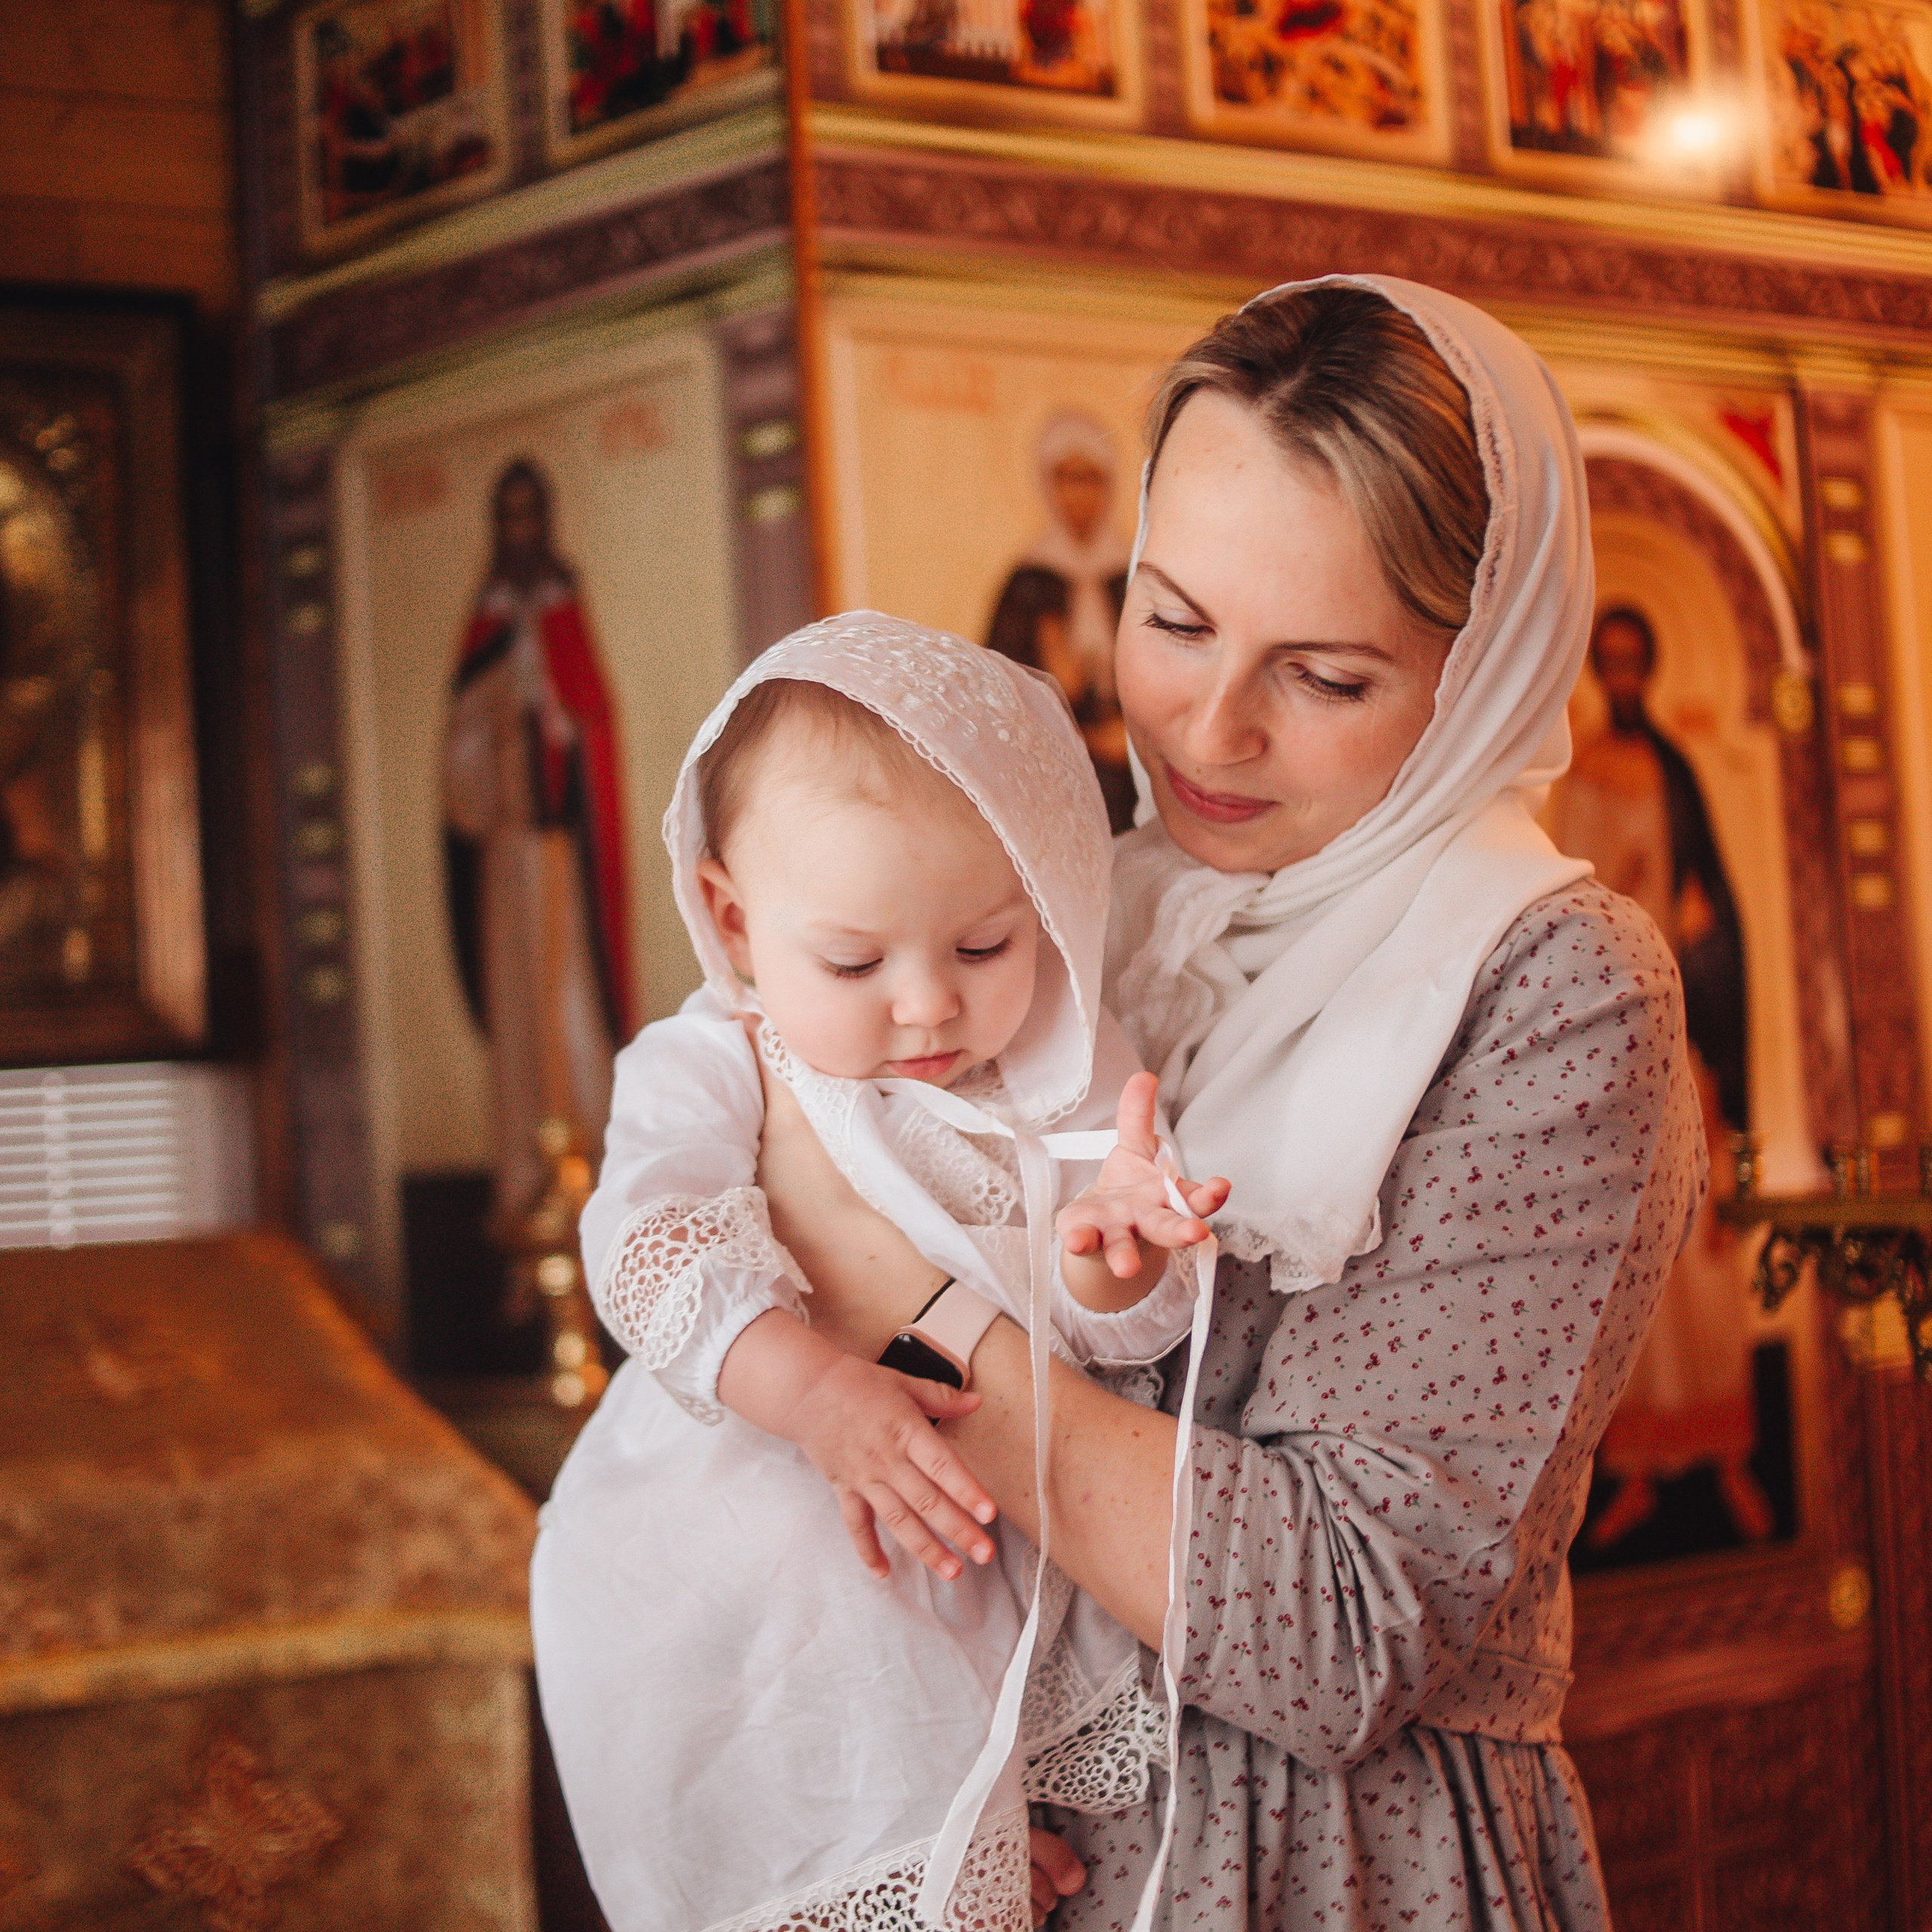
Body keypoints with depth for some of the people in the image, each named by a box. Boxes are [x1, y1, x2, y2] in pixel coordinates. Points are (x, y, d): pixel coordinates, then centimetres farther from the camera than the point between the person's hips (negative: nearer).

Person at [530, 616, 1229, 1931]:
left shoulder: (1072, 1079, 2)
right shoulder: (708, 1069, -2)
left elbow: (1103, 1333, -3)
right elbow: (654, 1252, -17)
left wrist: (1108, 1256, -28)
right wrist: (818, 1394, -32)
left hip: (1002, 1518, 3)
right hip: (747, 1527, -2)